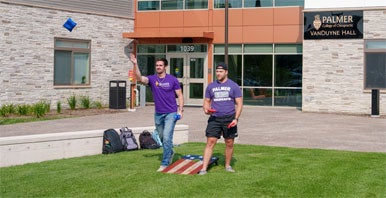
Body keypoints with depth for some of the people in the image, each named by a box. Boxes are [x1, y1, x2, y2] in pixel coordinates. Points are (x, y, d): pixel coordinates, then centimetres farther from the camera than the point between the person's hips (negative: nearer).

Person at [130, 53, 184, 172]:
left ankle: (165, 163, -6)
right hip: (158, 114, 4)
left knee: (167, 137, -13)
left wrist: (180, 110, -8)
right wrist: (135, 65, -32)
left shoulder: (172, 80, -4)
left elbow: (180, 95, 2)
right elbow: (140, 78, -20)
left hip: (171, 113, -4)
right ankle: (170, 153, 43)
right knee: (161, 138, 16)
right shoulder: (152, 79, 0)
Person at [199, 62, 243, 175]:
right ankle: (204, 168, -9)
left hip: (229, 119, -1)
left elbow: (239, 103, 1)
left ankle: (227, 165, 25)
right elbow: (207, 101, 16)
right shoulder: (211, 86, 10)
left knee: (229, 143, 7)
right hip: (214, 119, 1)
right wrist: (206, 109, -8)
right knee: (210, 142, -7)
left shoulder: (233, 86, 2)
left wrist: (236, 118, -11)